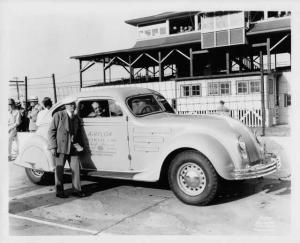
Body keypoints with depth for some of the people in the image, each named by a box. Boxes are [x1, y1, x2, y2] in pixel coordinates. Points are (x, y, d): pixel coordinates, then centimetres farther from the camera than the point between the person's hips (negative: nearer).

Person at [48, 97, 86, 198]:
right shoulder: (58, 115, -5)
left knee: (76, 168, 3)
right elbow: (51, 131, -7)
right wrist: (53, 147, -13)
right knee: (59, 169, 4)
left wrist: (80, 146, 12)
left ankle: (77, 190, 13)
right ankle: (59, 191, 15)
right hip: (60, 146, -5)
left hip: (73, 147, 5)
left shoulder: (77, 118, 11)